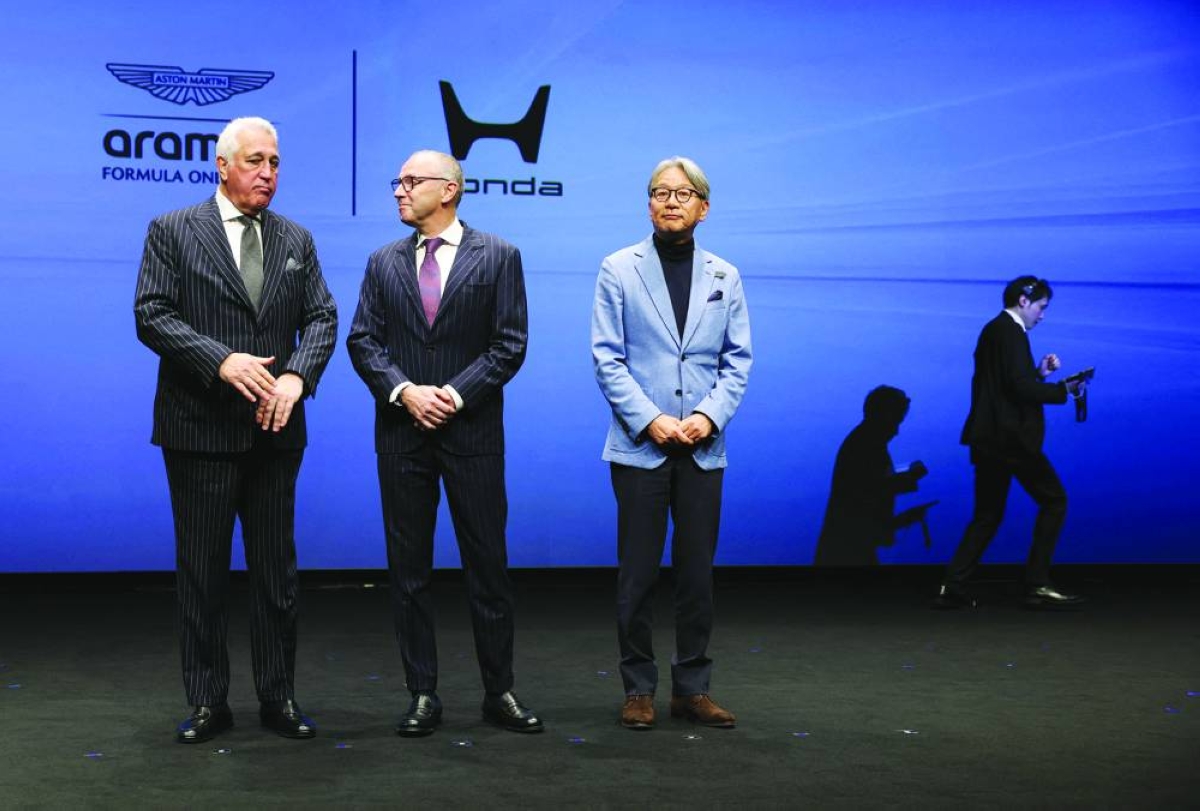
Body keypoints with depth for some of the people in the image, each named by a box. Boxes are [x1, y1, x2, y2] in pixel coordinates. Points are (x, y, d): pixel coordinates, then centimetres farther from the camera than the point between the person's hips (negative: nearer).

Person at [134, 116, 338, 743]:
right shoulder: (173, 232, 0)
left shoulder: (296, 240, 11)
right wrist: (222, 360, -21)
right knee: (202, 569, 4)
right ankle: (207, 703, 14)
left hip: (275, 429, 3)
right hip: (201, 429, -3)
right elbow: (152, 315, -9)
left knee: (275, 568, 9)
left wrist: (298, 374, -13)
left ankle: (278, 697, 19)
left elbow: (321, 317, 6)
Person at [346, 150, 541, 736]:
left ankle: (499, 692, 13)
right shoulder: (384, 262, 10)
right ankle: (423, 694, 13)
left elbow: (510, 344, -4)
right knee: (408, 567, 5)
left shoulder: (497, 257, 1)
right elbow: (363, 341, 4)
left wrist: (456, 393, -14)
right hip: (402, 431, 3)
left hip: (473, 430, -3)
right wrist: (405, 391, -12)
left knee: (487, 563, 3)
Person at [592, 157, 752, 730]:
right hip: (640, 446, -2)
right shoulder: (620, 269, 2)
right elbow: (606, 357, -4)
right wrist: (649, 420, -13)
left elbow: (738, 359, 6)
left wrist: (709, 415, -10)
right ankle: (638, 689, 13)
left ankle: (692, 688, 16)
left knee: (697, 572, 7)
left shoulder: (724, 277, 9)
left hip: (703, 448, 2)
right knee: (638, 574, 2)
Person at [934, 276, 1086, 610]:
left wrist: (1039, 372, 14)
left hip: (988, 438, 10)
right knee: (1054, 500, -1)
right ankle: (1037, 585, -2)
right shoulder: (1010, 332, -11)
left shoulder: (993, 330, 20)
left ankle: (952, 588, 8)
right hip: (1011, 437, -10)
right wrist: (1064, 390, -9)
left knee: (987, 516, 13)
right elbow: (1020, 388, -20)